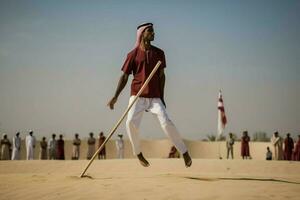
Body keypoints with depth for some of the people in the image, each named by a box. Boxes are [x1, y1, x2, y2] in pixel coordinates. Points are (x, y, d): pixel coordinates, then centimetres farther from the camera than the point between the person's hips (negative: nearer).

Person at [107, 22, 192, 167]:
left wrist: (161, 98, 8)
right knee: (131, 122, -20)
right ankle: (138, 154, 0)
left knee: (166, 122, -14)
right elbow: (124, 76, 2)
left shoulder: (158, 53, 9)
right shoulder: (133, 54, 2)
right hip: (137, 95, -1)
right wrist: (115, 97, -8)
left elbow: (161, 76, 13)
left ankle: (185, 153, -9)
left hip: (154, 97, 1)